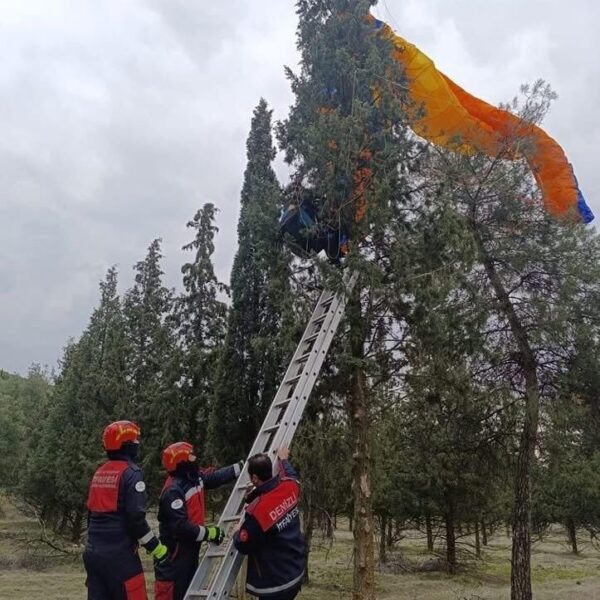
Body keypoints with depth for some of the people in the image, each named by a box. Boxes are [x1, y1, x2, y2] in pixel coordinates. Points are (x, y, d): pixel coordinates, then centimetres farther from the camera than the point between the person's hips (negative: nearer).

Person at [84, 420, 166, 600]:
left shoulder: (99, 473, 13)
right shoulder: (131, 473, -12)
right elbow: (136, 518, -18)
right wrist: (156, 547, -9)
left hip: (93, 552, 8)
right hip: (119, 555, -8)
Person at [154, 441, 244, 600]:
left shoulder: (195, 477, 1)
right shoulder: (173, 491, -26)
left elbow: (217, 477, 13)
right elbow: (181, 526, -30)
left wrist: (243, 466, 9)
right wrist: (209, 533, -21)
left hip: (190, 548, 9)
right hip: (174, 552, -9)